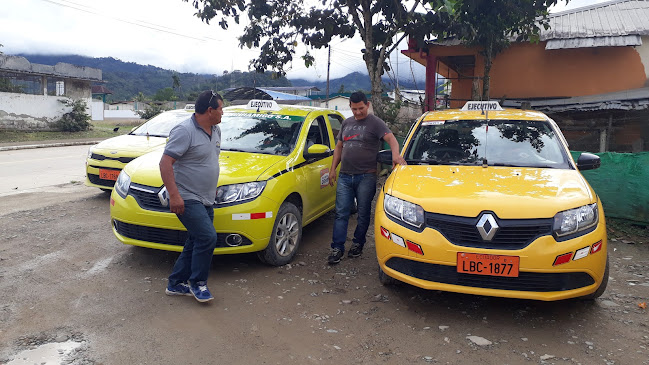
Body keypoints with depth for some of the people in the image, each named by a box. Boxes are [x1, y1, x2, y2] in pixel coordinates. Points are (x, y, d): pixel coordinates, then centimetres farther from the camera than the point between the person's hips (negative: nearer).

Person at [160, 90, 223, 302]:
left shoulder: (215, 130, 11)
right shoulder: (185, 131, -17)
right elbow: (165, 163, -21)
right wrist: (174, 195, -27)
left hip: (206, 199, 9)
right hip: (187, 199, -9)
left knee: (196, 242, 12)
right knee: (207, 237, -16)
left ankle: (176, 284, 26)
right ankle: (198, 284, 3)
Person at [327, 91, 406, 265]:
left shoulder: (375, 122, -1)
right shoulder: (347, 123, 17)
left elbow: (391, 138, -17)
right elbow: (339, 147, 23)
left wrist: (395, 154, -37)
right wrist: (333, 169, 16)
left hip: (366, 177, -4)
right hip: (345, 176, 5)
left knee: (363, 213, 6)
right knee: (341, 213, 1)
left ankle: (358, 244, 23)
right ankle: (337, 248, 4)